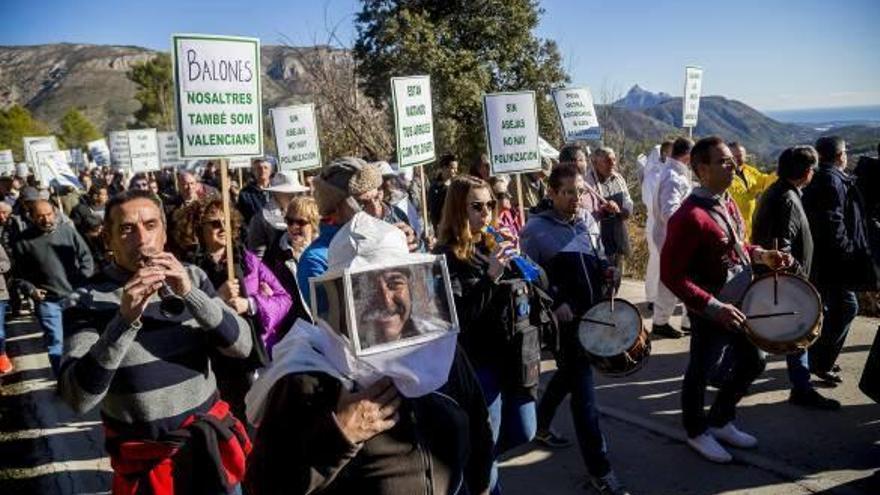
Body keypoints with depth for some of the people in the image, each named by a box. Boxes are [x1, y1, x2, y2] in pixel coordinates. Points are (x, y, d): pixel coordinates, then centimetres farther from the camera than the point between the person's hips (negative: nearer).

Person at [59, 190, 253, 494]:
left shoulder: (193, 278, -2)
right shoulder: (87, 301, -12)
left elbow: (242, 346, -11)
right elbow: (78, 399, -22)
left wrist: (190, 294, -23)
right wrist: (126, 319, -33)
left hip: (211, 438, 3)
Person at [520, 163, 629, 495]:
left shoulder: (583, 224, 10)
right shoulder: (536, 228, -12)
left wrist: (608, 269, 2)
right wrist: (555, 304, -21)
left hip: (593, 314, 8)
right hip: (565, 320, -8)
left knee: (567, 376, 23)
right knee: (583, 391, -5)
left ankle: (540, 426, 47)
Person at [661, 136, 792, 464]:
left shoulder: (728, 203, 4)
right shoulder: (689, 217, -25)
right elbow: (670, 274, -25)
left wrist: (761, 255, 0)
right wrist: (713, 307, -28)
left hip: (741, 306, 9)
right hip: (710, 313, -9)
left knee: (753, 363, 21)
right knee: (700, 373, 10)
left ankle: (720, 421, 41)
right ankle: (697, 432, 33)